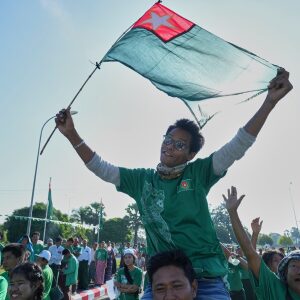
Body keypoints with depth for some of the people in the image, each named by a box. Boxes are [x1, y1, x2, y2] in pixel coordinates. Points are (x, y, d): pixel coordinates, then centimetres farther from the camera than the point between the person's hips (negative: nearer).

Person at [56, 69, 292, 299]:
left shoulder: (198, 173, 0)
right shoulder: (142, 180, 6)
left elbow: (239, 145, -6)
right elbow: (101, 168, 6)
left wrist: (270, 101, -13)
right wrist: (72, 134, -2)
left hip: (207, 278, -1)